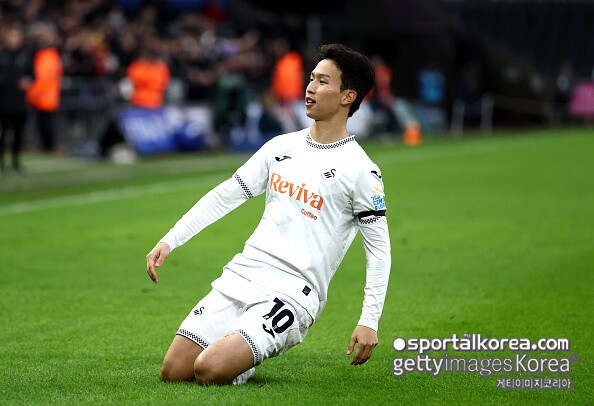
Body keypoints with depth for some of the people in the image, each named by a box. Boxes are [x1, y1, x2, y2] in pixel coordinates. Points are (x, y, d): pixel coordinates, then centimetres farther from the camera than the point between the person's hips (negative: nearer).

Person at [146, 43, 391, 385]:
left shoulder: (360, 170, -5)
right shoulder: (282, 146, 12)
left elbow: (379, 248, -3)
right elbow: (225, 196, 17)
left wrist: (369, 322, -11)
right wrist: (169, 241, 9)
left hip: (292, 293, -5)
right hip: (241, 276, 6)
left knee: (209, 370, -24)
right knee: (173, 372, -6)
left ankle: (249, 359, 10)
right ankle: (239, 345, 22)